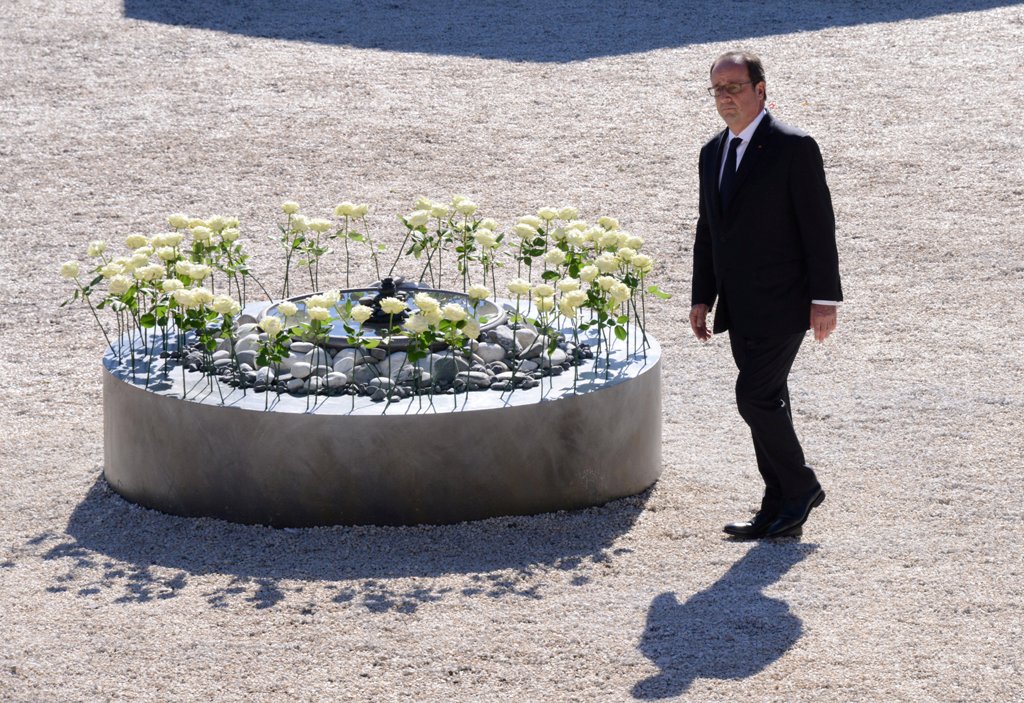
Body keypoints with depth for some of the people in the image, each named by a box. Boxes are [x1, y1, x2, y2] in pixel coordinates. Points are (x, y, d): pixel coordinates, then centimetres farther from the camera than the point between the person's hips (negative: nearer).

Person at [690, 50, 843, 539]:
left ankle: (799, 488, 5)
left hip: (780, 305, -8)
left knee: (755, 396, -12)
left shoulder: (794, 148, -11)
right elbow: (707, 230, 17)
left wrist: (825, 298, -15)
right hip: (740, 309, 8)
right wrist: (701, 298, 12)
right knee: (765, 401, 11)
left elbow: (819, 226, -12)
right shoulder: (713, 153, 12)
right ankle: (781, 514, 17)